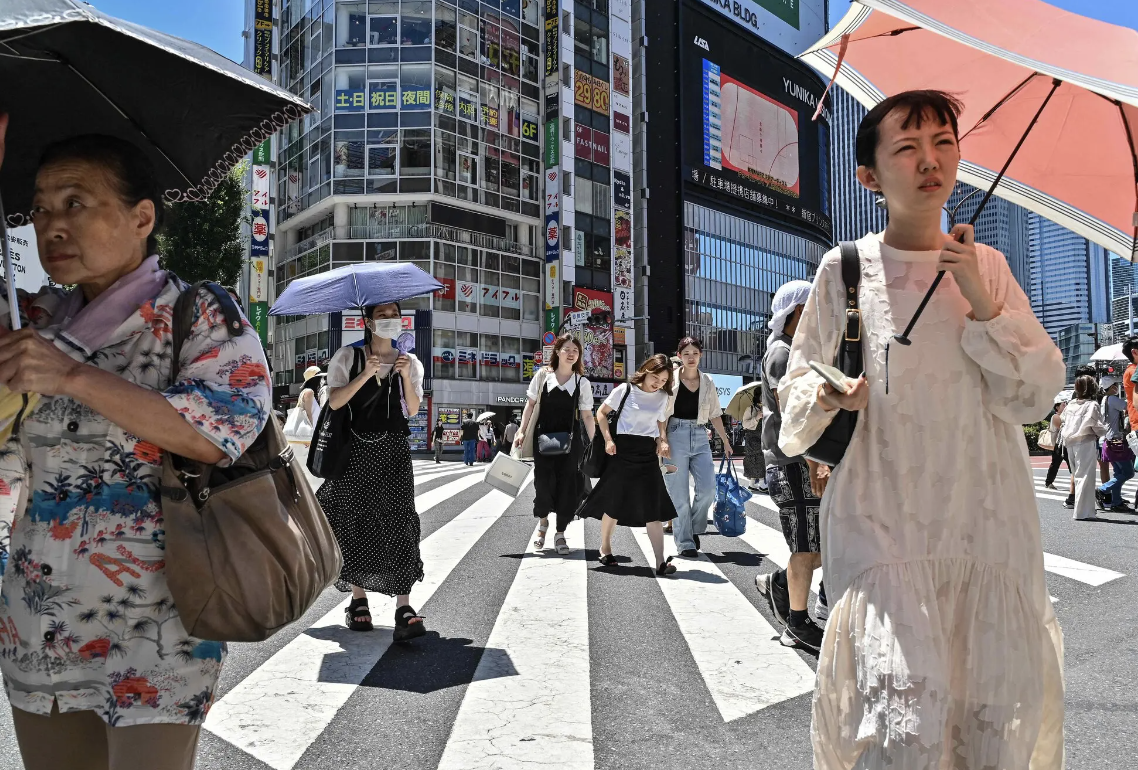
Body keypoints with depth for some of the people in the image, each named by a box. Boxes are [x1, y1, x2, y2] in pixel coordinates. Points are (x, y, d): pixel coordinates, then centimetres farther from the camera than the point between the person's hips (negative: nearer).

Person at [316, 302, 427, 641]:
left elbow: (413, 409, 2)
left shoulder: (409, 361, 12)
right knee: (355, 521, 2)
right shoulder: (348, 356, 5)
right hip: (357, 450, 0)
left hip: (395, 450, 1)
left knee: (399, 520, -11)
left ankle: (403, 607, -15)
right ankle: (358, 600, 17)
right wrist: (365, 375, -16)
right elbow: (334, 401, -5)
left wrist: (405, 375, -12)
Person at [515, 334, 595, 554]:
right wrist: (522, 431, -1)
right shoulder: (543, 375, 2)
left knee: (567, 484, 0)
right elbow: (530, 404, 6)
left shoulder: (582, 382, 3)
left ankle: (560, 532, 14)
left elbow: (587, 416, 4)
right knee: (543, 482, -3)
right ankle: (543, 522, 26)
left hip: (569, 440, 1)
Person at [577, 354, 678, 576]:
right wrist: (608, 439, -9)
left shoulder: (663, 397, 8)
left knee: (653, 507, -5)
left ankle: (660, 561, -8)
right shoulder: (625, 390, -4)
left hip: (648, 452, 3)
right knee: (615, 503, 6)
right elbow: (601, 412, 3)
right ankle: (605, 547, 30)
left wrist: (663, 441, -2)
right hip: (623, 449, -3)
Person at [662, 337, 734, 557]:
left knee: (708, 488, -8)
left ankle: (695, 529, 18)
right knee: (679, 494, -2)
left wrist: (726, 441, 17)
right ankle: (684, 543, 7)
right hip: (676, 435, -3)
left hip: (700, 437, 3)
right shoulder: (670, 379, 0)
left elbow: (715, 414, 18)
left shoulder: (707, 382, 12)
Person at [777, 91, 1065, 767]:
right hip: (881, 525, -2)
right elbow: (797, 383, 7)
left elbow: (1038, 393, 3)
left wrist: (981, 302, -8)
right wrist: (824, 397, -15)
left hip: (989, 525, 3)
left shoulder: (987, 266, 9)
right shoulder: (845, 269, 3)